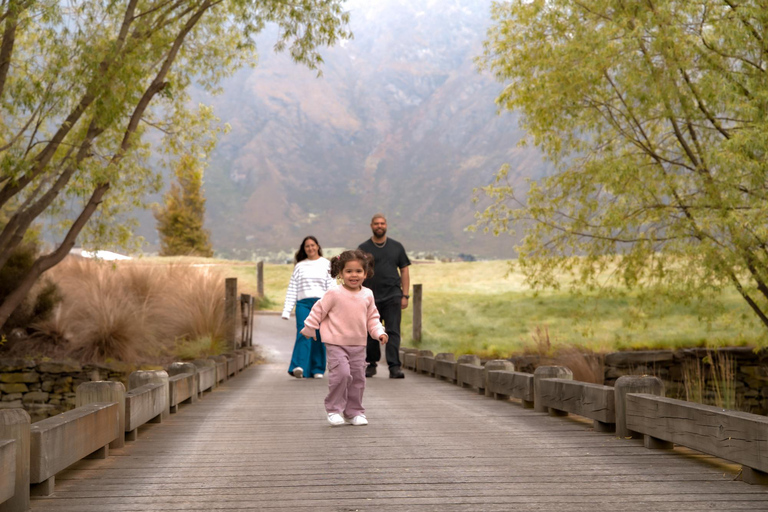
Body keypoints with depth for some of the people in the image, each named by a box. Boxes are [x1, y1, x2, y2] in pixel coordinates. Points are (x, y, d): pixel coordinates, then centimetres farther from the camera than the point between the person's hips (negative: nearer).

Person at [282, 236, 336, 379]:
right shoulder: (299, 266, 15)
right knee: (303, 334, -15)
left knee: (319, 337, -3)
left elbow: (331, 288, 6)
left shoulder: (327, 265, 11)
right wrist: (286, 310, 7)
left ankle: (318, 370, 7)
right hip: (303, 303, 0)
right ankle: (299, 367, -25)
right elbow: (292, 289, 14)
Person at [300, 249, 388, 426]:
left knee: (358, 378, 6)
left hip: (358, 345, 5)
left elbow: (372, 318, 12)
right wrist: (308, 330, 3)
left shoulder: (367, 295, 3)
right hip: (337, 343, -5)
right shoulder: (334, 294, -12)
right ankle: (334, 409, -1)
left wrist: (379, 332, -2)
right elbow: (319, 311, -2)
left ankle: (354, 412, 21)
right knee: (341, 373, -18)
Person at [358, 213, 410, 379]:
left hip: (392, 297, 0)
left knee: (393, 332, -9)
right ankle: (371, 364, 21)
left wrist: (405, 295, 2)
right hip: (370, 298, 1)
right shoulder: (363, 248, 7)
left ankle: (394, 367, -12)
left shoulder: (397, 247, 10)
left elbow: (404, 272, 10)